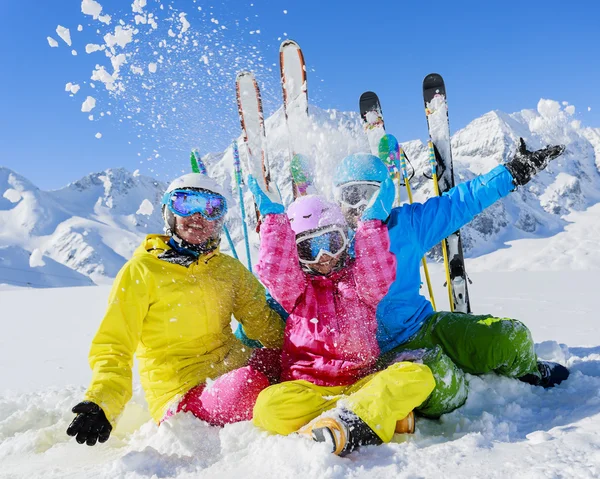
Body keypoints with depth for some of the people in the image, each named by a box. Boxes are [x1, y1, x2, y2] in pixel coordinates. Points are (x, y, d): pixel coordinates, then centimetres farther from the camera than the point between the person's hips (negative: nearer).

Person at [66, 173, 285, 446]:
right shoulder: (142, 270, -2)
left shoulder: (230, 269, 11)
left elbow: (266, 324, 15)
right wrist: (102, 402, -18)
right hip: (182, 394, -5)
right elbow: (113, 345, -2)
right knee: (246, 385, -32)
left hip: (235, 369, 5)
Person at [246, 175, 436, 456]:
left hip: (361, 383, 1)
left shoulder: (359, 281, 15)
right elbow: (275, 271, -7)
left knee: (418, 374, -24)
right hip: (307, 387, -1)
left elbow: (378, 277, -6)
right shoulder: (295, 288, 13)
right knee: (269, 406, -34)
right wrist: (274, 217, -11)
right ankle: (385, 415, -31)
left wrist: (372, 222, -13)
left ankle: (344, 421, -39)